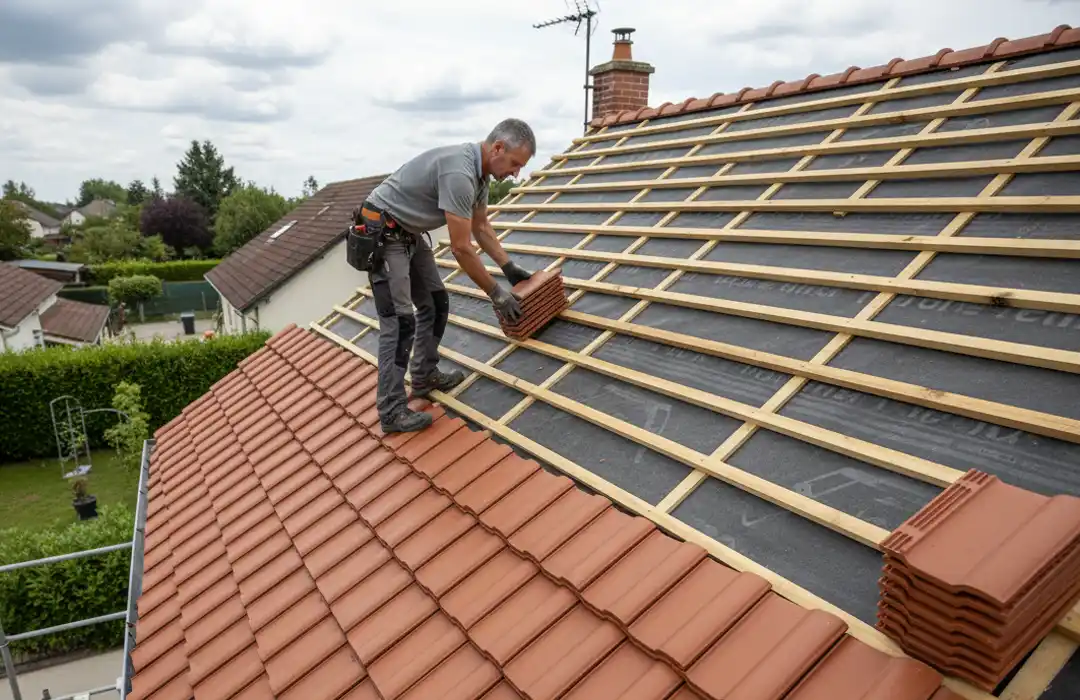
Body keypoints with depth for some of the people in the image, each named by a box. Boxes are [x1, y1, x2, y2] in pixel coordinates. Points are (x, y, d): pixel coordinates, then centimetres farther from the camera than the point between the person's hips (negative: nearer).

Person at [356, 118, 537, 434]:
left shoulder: (479, 170, 3)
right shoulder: (459, 173, -29)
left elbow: (481, 227, 16)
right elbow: (461, 248, -27)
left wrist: (509, 267, 12)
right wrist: (496, 293, -18)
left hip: (410, 233, 10)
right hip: (382, 233, -10)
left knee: (435, 304, 12)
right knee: (399, 321, -11)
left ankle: (424, 376, 25)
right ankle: (392, 410, -5)